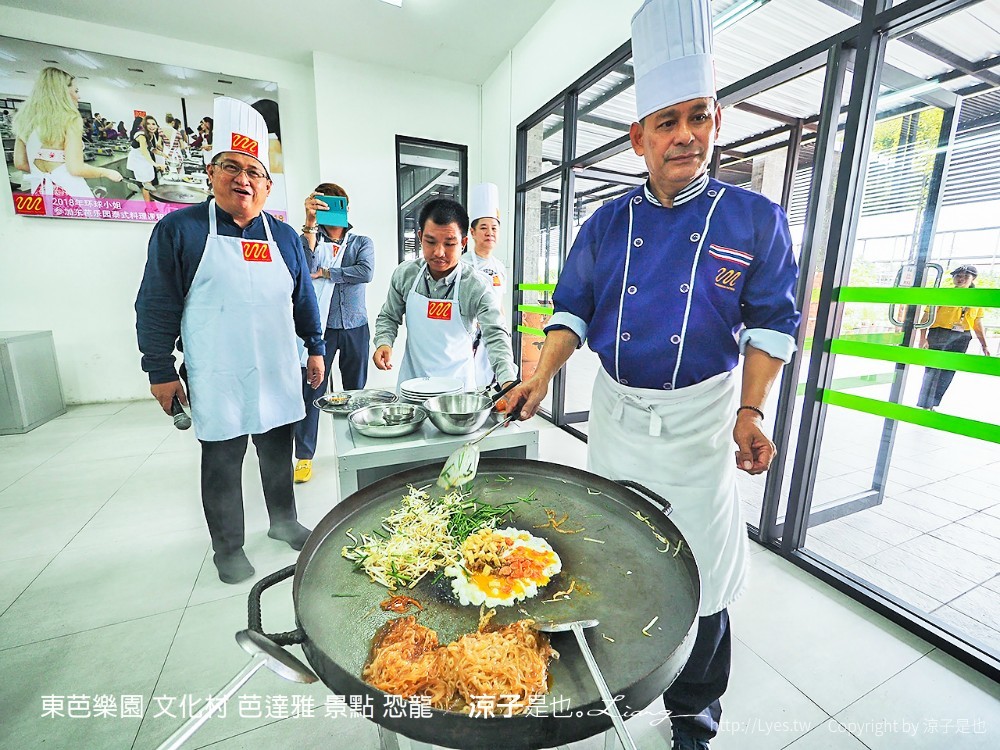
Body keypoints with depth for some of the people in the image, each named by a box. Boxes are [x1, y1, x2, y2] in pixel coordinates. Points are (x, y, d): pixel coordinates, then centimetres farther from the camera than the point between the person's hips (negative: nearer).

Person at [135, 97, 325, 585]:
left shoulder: (284, 237, 7)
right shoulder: (179, 229, -3)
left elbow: (303, 300, 12)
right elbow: (156, 308, -2)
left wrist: (315, 349, 9)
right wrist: (160, 371, -4)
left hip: (278, 376, 3)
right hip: (218, 380, -3)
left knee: (278, 455, 16)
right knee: (222, 463, 10)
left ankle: (284, 522, 37)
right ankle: (228, 547, 30)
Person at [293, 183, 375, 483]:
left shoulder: (362, 242, 9)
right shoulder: (311, 237, 8)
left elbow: (366, 272, -12)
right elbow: (304, 264, -15)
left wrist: (324, 273, -8)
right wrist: (310, 222, -22)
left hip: (355, 326, 1)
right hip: (320, 326, -1)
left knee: (356, 390, 10)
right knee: (311, 389, -2)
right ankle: (304, 456, 10)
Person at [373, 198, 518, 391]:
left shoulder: (477, 287, -17)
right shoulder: (404, 274, -6)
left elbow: (496, 336, -24)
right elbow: (389, 317, 7)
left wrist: (509, 382, -38)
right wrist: (384, 343, -13)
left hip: (456, 381, -2)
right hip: (412, 378, 3)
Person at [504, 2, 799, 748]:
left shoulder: (755, 220, -3)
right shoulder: (607, 224, 3)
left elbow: (770, 323, 0)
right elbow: (573, 309, 4)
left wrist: (751, 412, -9)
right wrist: (543, 376, -10)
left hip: (699, 417, -2)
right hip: (616, 411, 3)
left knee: (698, 574, 7)